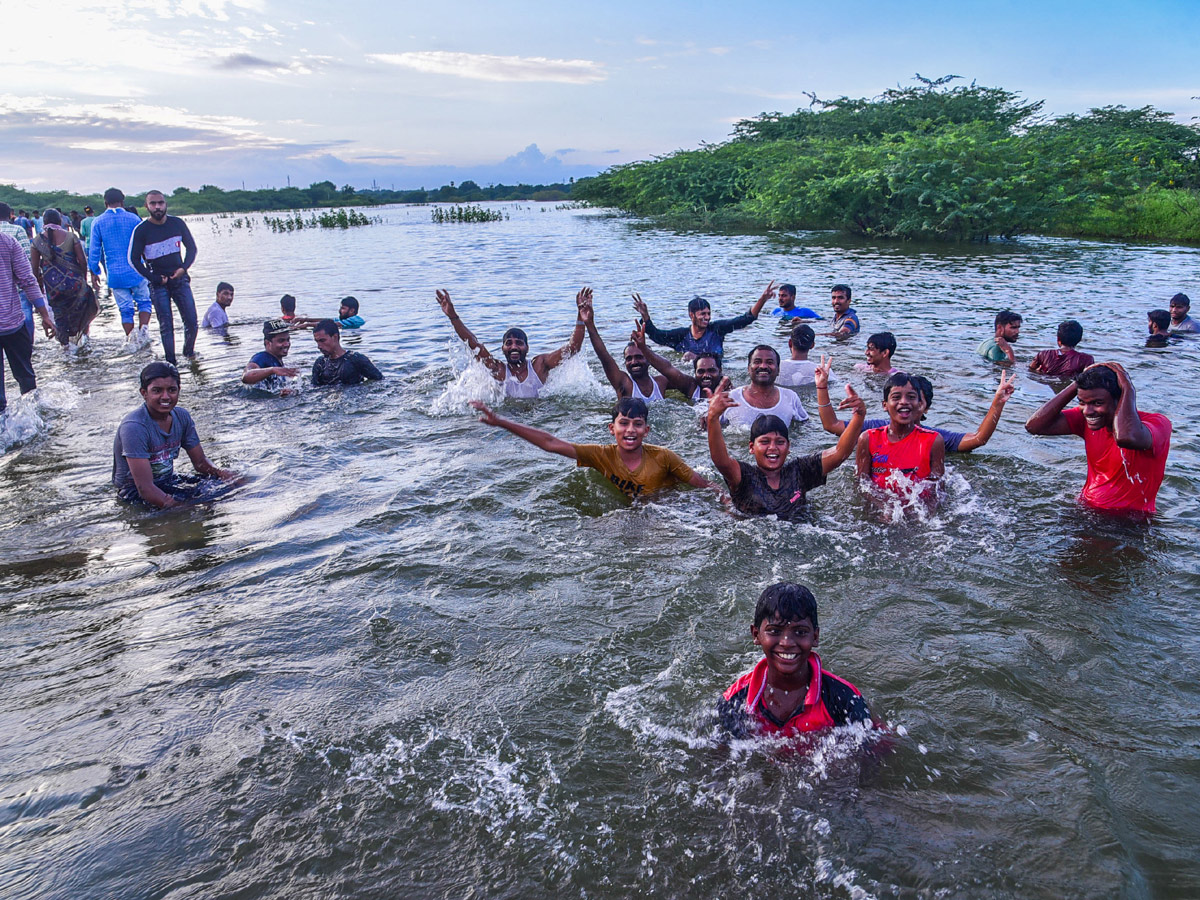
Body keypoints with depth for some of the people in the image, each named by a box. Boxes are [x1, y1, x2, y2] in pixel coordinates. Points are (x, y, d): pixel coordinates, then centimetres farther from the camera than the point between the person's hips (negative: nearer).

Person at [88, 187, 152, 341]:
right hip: (135, 271, -1)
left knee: (125, 309, 8)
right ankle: (144, 330, -11)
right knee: (143, 301, 11)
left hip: (115, 274, 1)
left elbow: (94, 250, 2)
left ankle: (132, 339, 9)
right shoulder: (133, 218, -2)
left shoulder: (98, 222, 2)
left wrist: (94, 273, 10)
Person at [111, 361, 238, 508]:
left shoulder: (182, 416, -1)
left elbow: (200, 462, 8)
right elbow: (145, 488, -29)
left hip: (169, 481, 7)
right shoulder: (134, 427, -24)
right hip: (135, 493, -7)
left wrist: (220, 472, -15)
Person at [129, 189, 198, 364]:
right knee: (166, 325, -3)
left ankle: (189, 352, 24)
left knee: (191, 322, -1)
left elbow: (191, 247, 11)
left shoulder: (177, 223, 1)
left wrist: (184, 268, -4)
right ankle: (171, 363, 6)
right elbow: (134, 259, -1)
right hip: (158, 283, -2)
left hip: (180, 279, 3)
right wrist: (154, 278, -8)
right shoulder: (141, 230, -7)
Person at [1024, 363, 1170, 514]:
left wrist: (1128, 388, -25)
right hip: (1085, 511, 5)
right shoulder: (1086, 418, 0)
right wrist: (1078, 384, -11)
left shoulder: (1158, 424, -16)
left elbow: (1126, 437, -40)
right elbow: (1034, 426, -11)